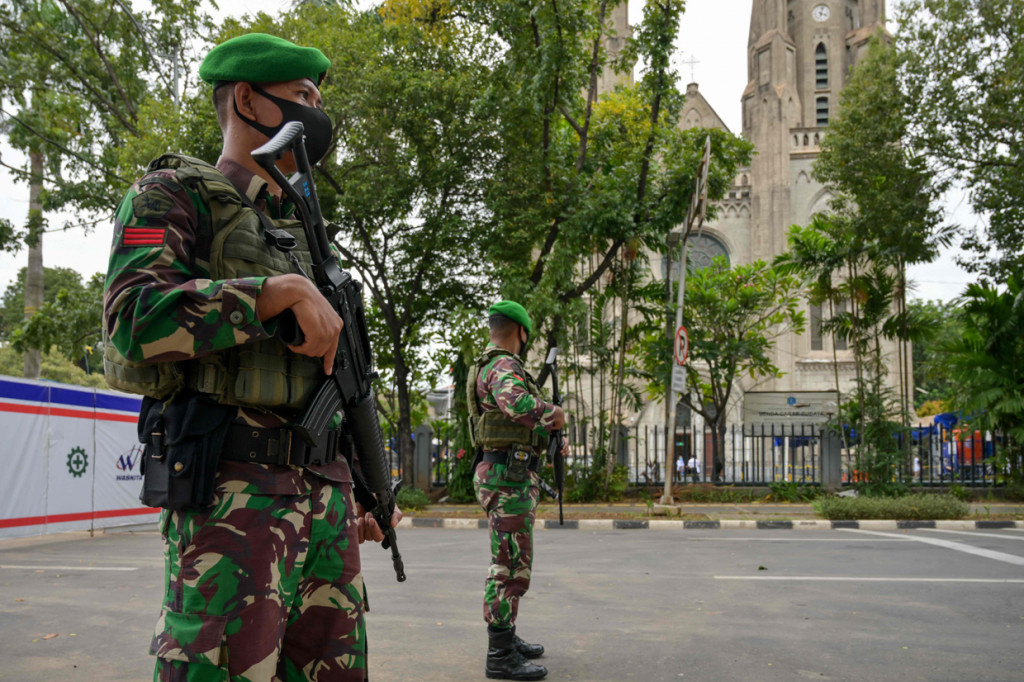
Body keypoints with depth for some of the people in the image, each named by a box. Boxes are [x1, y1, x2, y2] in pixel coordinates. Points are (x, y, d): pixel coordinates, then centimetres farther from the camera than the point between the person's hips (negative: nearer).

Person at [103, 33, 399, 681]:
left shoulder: (301, 230, 24)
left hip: (323, 491, 8)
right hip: (233, 489, -7)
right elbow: (135, 318, -18)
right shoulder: (174, 194, 2)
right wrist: (284, 291, -17)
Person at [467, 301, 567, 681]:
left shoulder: (489, 367, 18)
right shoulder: (504, 367, -15)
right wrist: (555, 415, -18)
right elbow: (520, 406, -36)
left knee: (511, 562, 18)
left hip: (509, 475, 11)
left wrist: (548, 444, 27)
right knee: (510, 566, -8)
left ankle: (507, 638, 28)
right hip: (509, 478, -11)